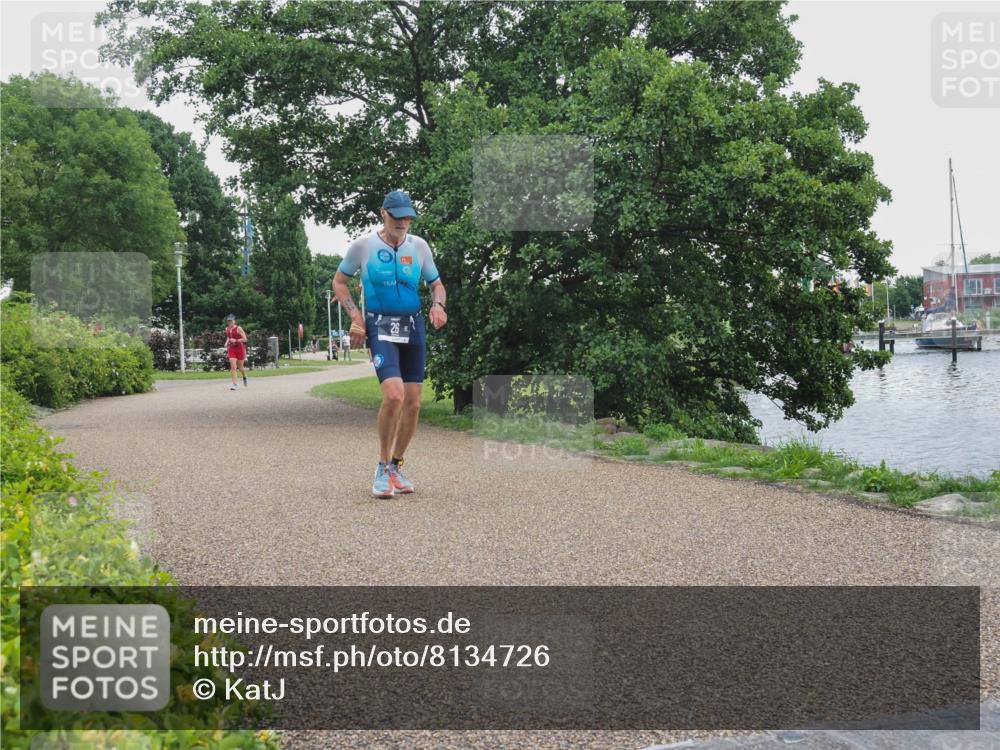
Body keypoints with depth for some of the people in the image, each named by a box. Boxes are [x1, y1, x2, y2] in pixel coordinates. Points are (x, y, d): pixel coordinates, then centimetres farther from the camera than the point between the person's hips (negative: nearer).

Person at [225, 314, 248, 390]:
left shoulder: (238, 329, -11)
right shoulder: (227, 329, 6)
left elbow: (245, 339, -13)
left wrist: (235, 340, -23)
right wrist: (227, 343, 8)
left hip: (239, 349, -3)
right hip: (231, 349, 3)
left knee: (240, 367, 9)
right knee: (233, 367, -11)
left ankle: (244, 377, 42)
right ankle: (234, 384, -12)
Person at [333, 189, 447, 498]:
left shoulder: (419, 245, 5)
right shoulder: (363, 245, -3)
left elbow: (436, 284, 15)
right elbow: (339, 282, 8)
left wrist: (437, 305, -8)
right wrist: (356, 316, -6)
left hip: (413, 327, 4)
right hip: (380, 327, -4)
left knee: (413, 403, 3)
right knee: (394, 395, -22)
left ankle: (396, 465, 23)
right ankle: (383, 468, -4)